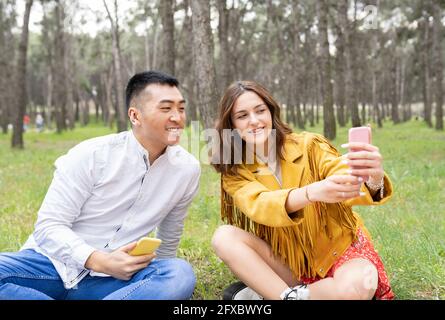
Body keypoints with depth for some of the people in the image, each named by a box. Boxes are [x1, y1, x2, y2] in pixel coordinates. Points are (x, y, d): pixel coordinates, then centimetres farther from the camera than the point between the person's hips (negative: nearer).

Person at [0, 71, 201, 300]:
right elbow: (49, 226, -12)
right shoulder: (92, 155, -12)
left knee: (181, 275, -28)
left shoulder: (187, 169, -3)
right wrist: (99, 262, -27)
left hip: (110, 279, 2)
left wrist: (158, 276, 21)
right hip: (56, 263, -1)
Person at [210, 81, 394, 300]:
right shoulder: (235, 173, -8)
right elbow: (260, 207, -28)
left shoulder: (309, 146, -11)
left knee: (357, 285, -35)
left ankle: (264, 291, -14)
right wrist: (311, 193, -49)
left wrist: (374, 181, -52)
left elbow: (347, 182, -27)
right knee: (224, 237, -22)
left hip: (337, 249, -1)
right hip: (287, 262, 2)